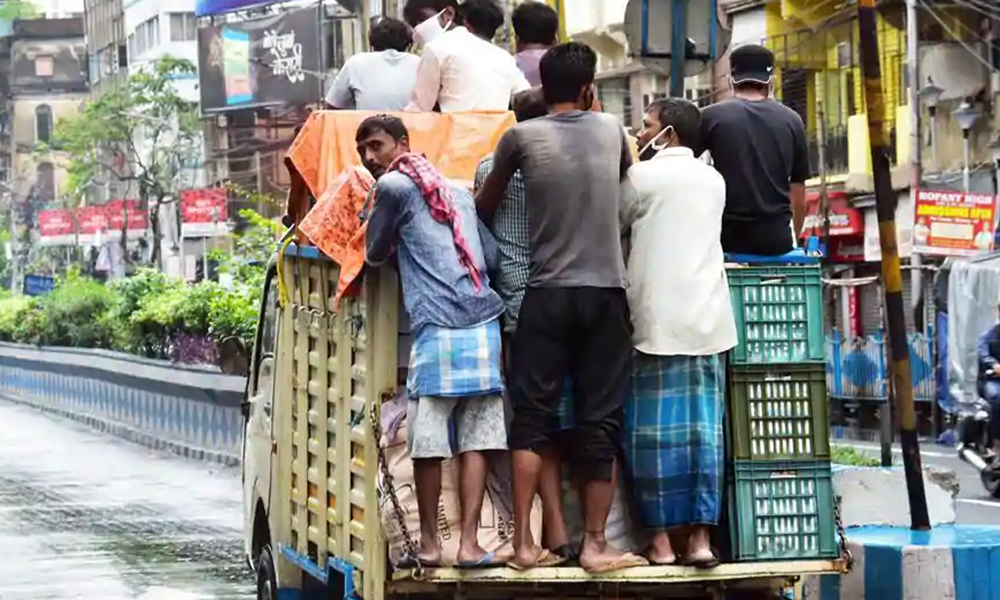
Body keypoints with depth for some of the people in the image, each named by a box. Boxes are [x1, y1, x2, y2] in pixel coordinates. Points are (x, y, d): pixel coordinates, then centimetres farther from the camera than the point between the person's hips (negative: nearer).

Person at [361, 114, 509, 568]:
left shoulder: (394, 186, 4)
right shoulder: (458, 191, 24)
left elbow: (375, 254, 13)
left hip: (437, 328, -6)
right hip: (483, 324, 6)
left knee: (427, 442, 2)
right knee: (475, 440, 3)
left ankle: (429, 541, 9)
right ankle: (469, 543, -3)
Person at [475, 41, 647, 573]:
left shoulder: (521, 137, 0)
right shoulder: (611, 130, 6)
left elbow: (484, 207, 12)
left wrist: (481, 228, 34)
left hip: (547, 293, -1)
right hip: (605, 292, 1)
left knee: (533, 419, 4)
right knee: (599, 421, 4)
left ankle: (524, 543, -2)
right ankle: (595, 544, 5)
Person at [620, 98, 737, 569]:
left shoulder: (643, 176, -3)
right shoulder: (713, 180, 12)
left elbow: (612, 225, 8)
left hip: (658, 319, -4)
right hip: (708, 318, 4)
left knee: (654, 429, 0)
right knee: (704, 428, 2)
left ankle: (661, 538, 0)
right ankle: (701, 536, 0)